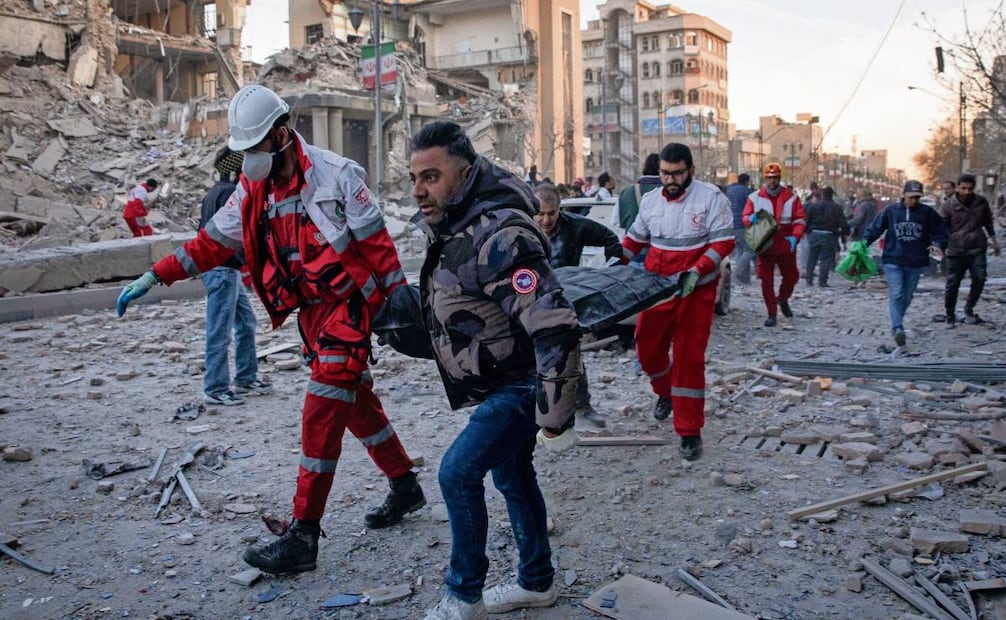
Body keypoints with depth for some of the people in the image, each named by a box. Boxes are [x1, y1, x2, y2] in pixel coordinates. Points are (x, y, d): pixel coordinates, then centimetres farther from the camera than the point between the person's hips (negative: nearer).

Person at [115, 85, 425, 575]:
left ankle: (303, 536, -6)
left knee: (321, 414, -11)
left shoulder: (336, 175, -15)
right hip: (311, 312, 7)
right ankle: (405, 487, 34)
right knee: (356, 403, 16)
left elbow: (377, 244, -13)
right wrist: (153, 277, 1)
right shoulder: (253, 191, 4)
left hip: (349, 306, -7)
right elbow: (212, 242, 8)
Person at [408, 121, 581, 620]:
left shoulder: (498, 237, -31)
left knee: (458, 472, -15)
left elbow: (554, 328, -36)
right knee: (511, 475, 20)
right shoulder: (454, 226, 1)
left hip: (524, 386, -10)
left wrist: (555, 421, -30)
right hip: (498, 383, 10)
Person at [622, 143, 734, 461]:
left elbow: (723, 242, -12)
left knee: (689, 357, -5)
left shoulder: (711, 197, -8)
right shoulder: (650, 201, 6)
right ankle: (665, 393, 44)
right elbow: (634, 239, 18)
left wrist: (696, 271, -24)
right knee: (647, 348, 10)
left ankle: (690, 432, 5)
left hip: (696, 292, -4)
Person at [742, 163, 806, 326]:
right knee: (767, 281, -1)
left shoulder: (791, 197, 0)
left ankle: (782, 299, 44)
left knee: (791, 276, 14)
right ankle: (771, 314, 10)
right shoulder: (755, 197, 1)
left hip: (786, 247, 1)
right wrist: (751, 219, -21)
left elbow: (799, 219, 0)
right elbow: (744, 217, 3)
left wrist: (795, 236, -16)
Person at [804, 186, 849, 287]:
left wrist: (807, 232, 13)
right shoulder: (836, 207, -1)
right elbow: (843, 224, -4)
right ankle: (822, 281, 0)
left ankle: (809, 279, 10)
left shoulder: (814, 206, 2)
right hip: (829, 236, -1)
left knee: (812, 258, 10)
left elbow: (807, 221, 2)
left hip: (814, 234, 1)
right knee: (826, 259, 3)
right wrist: (845, 234, 5)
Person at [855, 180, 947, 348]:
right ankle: (898, 328, -20)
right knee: (896, 294, -13)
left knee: (906, 296, 11)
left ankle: (896, 325, 27)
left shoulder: (928, 213, 1)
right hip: (893, 260, -2)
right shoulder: (890, 211, -1)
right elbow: (875, 227, 2)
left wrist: (938, 245, -14)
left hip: (916, 262, 2)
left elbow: (940, 232, 5)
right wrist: (864, 241, -13)